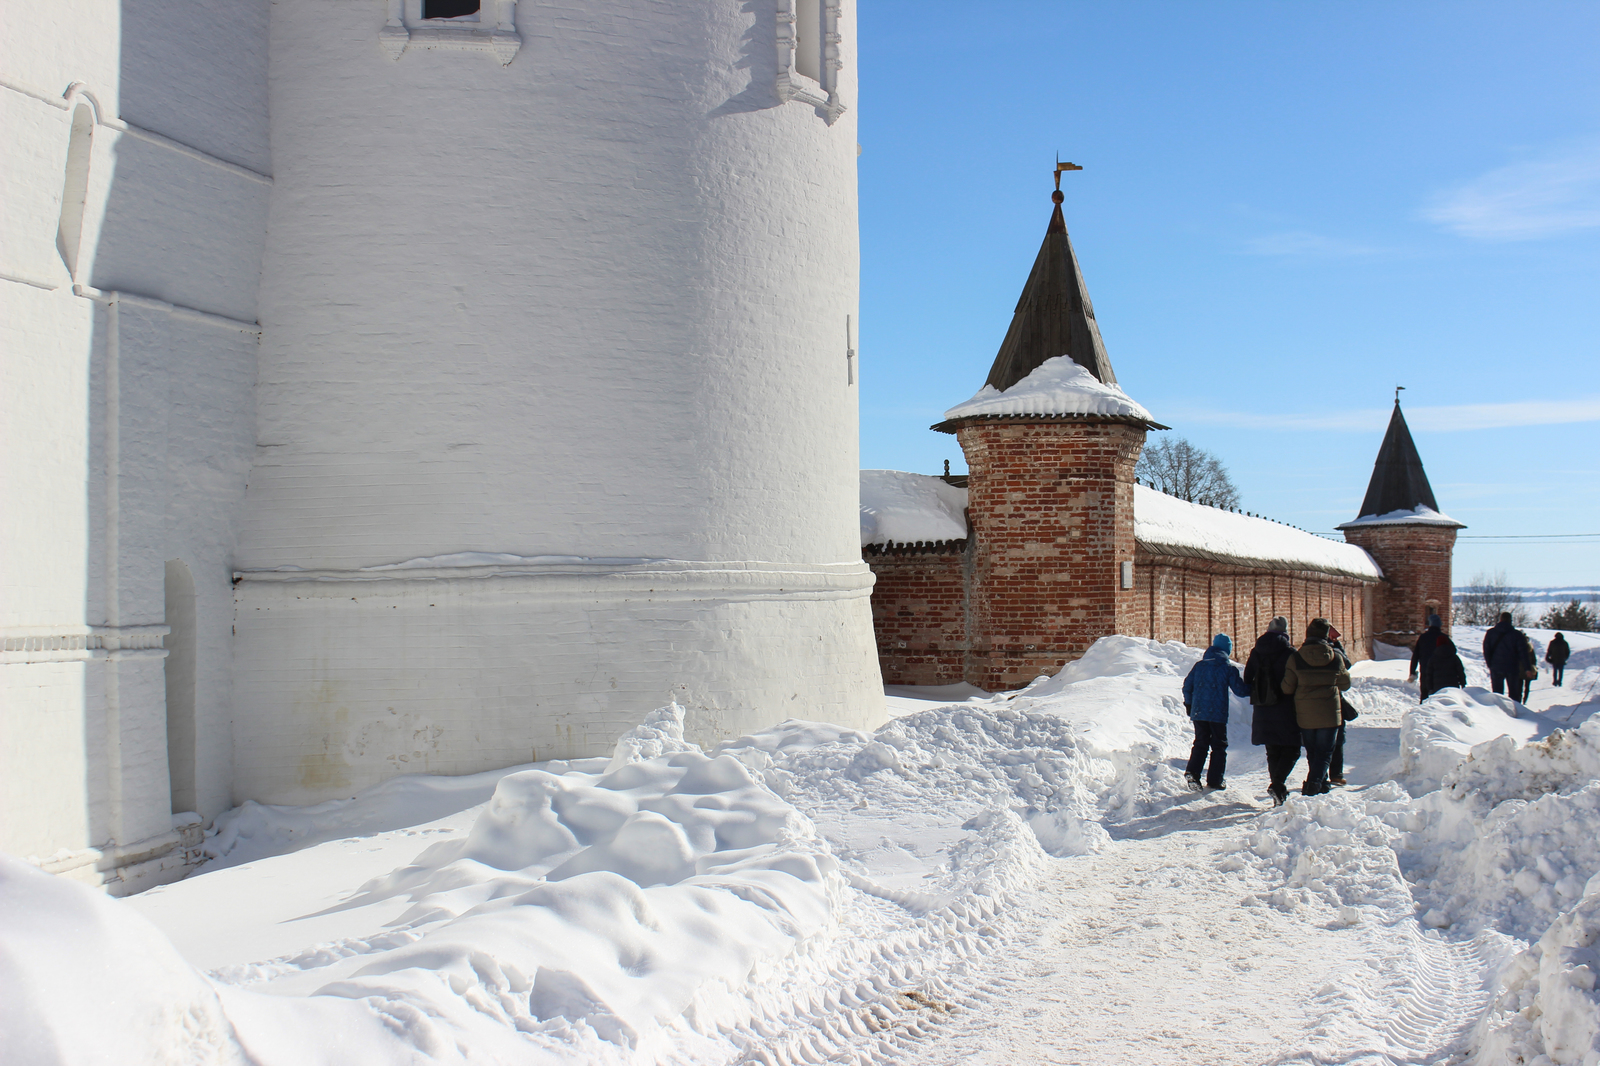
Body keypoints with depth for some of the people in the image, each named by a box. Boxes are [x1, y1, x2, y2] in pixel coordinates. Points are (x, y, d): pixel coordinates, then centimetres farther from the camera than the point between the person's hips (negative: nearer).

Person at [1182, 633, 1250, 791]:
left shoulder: (1199, 665, 8)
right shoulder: (1229, 668, -4)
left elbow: (1187, 685, 10)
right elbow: (1240, 690, -4)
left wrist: (1188, 704, 23)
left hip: (1198, 713, 4)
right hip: (1218, 714, -4)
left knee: (1200, 744, 12)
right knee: (1219, 746, 7)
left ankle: (1192, 772, -6)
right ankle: (1215, 780, 5)